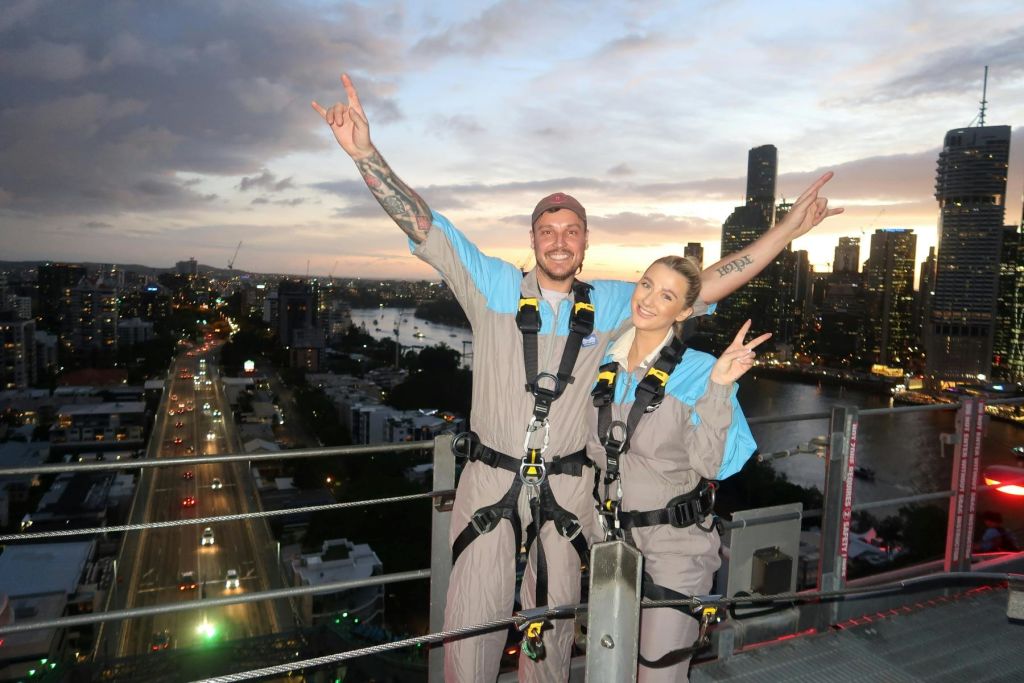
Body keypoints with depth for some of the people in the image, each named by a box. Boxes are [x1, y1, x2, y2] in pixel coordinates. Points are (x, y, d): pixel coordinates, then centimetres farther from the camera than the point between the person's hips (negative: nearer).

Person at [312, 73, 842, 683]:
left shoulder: (613, 305, 2)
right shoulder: (495, 286, -3)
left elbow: (708, 284, 4)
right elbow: (424, 227, -10)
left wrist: (788, 231, 0)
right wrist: (366, 154, -21)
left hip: (567, 490, 2)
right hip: (491, 483, -1)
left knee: (553, 632, 17)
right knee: (472, 630, 5)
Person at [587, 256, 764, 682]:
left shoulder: (697, 371, -14)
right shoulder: (606, 365, 1)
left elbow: (711, 463, -23)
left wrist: (718, 387, -28)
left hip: (676, 543, -5)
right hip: (614, 536, 6)